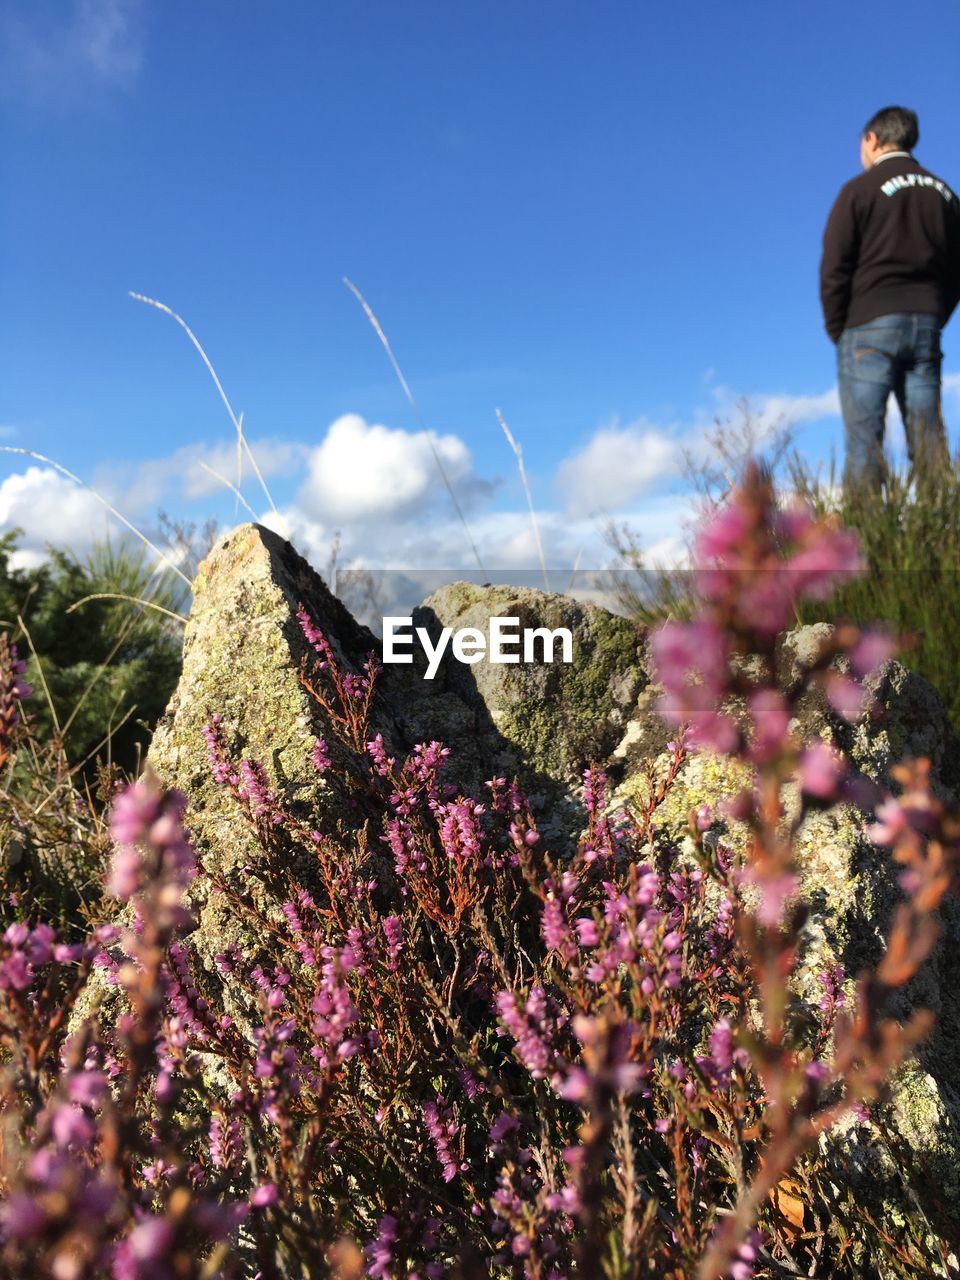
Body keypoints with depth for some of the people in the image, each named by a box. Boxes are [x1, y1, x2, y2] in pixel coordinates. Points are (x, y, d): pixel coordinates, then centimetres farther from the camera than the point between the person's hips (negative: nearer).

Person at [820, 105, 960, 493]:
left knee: (864, 443, -6)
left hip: (870, 325, -5)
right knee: (929, 441, 4)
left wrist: (837, 329, 2)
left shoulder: (860, 189, 1)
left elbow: (834, 268, -5)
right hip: (927, 326, 5)